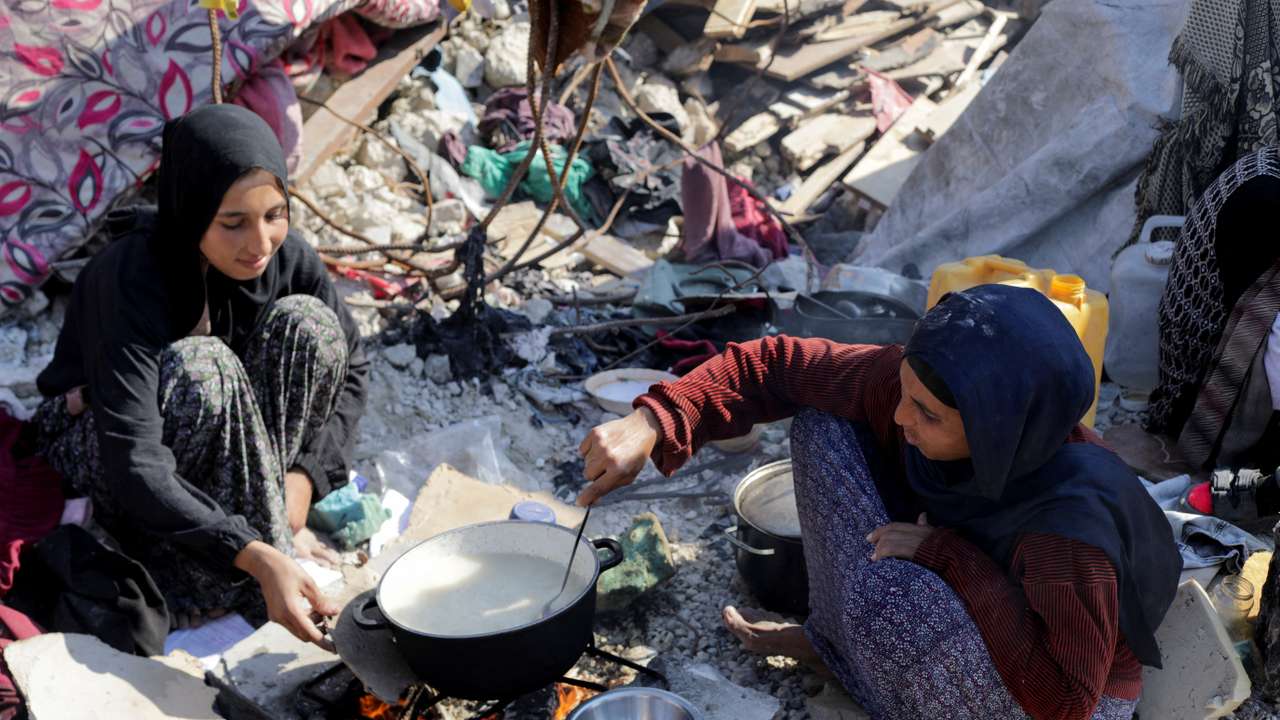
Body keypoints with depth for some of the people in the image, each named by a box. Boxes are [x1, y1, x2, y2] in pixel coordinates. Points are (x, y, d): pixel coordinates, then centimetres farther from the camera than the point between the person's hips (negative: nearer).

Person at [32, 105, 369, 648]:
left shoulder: (285, 254, -18)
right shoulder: (129, 278, -33)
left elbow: (349, 364, -5)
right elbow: (135, 468, -40)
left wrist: (305, 477, -20)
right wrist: (258, 557, -50)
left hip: (216, 437, 5)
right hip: (96, 437, -4)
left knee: (307, 322, -22)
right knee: (198, 368, -37)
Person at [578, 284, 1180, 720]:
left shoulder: (1068, 522, -39)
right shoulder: (917, 384, -24)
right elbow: (775, 366, -17)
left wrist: (948, 556, -35)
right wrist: (651, 426, -31)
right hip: (946, 593, 6)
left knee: (888, 593, -38)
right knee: (821, 425, -12)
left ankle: (835, 650, 0)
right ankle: (838, 638, 1)